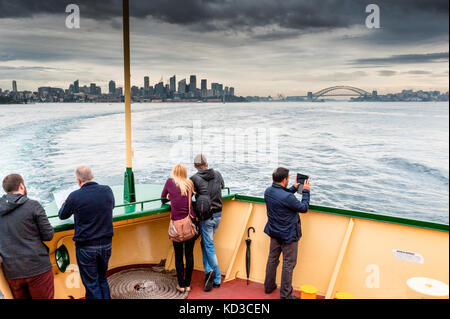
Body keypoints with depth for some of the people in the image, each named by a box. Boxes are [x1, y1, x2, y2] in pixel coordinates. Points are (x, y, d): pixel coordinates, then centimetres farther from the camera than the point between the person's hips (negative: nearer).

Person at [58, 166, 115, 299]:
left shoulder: (75, 196, -15)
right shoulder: (107, 190, -5)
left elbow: (62, 215, 3)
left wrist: (65, 203, 23)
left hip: (86, 247, -4)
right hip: (106, 244, 4)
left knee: (91, 283, 10)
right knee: (102, 279, 21)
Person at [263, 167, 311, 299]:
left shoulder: (268, 192, -6)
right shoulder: (287, 197, -30)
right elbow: (304, 208, -15)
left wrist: (294, 188, 16)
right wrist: (306, 191, -3)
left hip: (274, 233, 8)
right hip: (288, 235, -8)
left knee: (272, 259, 21)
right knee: (288, 264, 6)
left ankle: (269, 286, 36)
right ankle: (285, 295, 15)